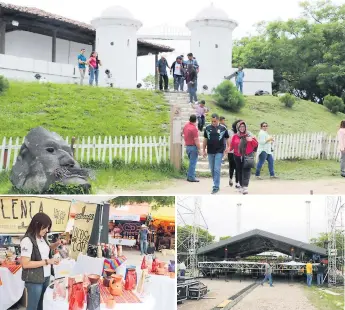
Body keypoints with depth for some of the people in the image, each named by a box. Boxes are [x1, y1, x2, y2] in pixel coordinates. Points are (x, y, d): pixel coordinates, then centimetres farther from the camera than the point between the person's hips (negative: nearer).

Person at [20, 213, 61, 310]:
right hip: (34, 280, -8)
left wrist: (57, 244, 6)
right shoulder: (27, 240, -19)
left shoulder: (42, 238, 5)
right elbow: (25, 264, -22)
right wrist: (47, 261, -22)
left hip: (46, 277, 8)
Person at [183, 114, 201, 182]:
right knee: (193, 163, -2)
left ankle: (189, 176, 19)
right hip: (193, 147, -8)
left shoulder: (186, 126, 6)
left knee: (191, 162, 18)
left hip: (187, 146, 8)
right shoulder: (194, 128, -19)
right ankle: (191, 177, 0)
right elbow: (196, 140, -19)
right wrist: (199, 149, -14)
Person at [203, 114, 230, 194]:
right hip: (210, 152, 3)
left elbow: (227, 138, 5)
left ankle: (216, 187, -6)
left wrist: (227, 147, -8)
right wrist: (204, 150, 8)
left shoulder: (223, 128, -3)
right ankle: (216, 183, 26)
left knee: (217, 170, -9)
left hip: (219, 152, -3)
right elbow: (205, 140, 10)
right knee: (212, 170, 11)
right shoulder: (207, 128, 3)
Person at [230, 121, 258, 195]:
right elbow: (232, 146, 6)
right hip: (238, 157, 2)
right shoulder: (235, 136, 5)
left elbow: (256, 144, 2)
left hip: (247, 156, -2)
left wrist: (252, 140, -17)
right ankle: (241, 186, 24)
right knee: (239, 172, 10)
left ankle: (245, 187, -20)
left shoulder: (249, 135, 2)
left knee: (246, 171, -13)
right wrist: (229, 149, -14)